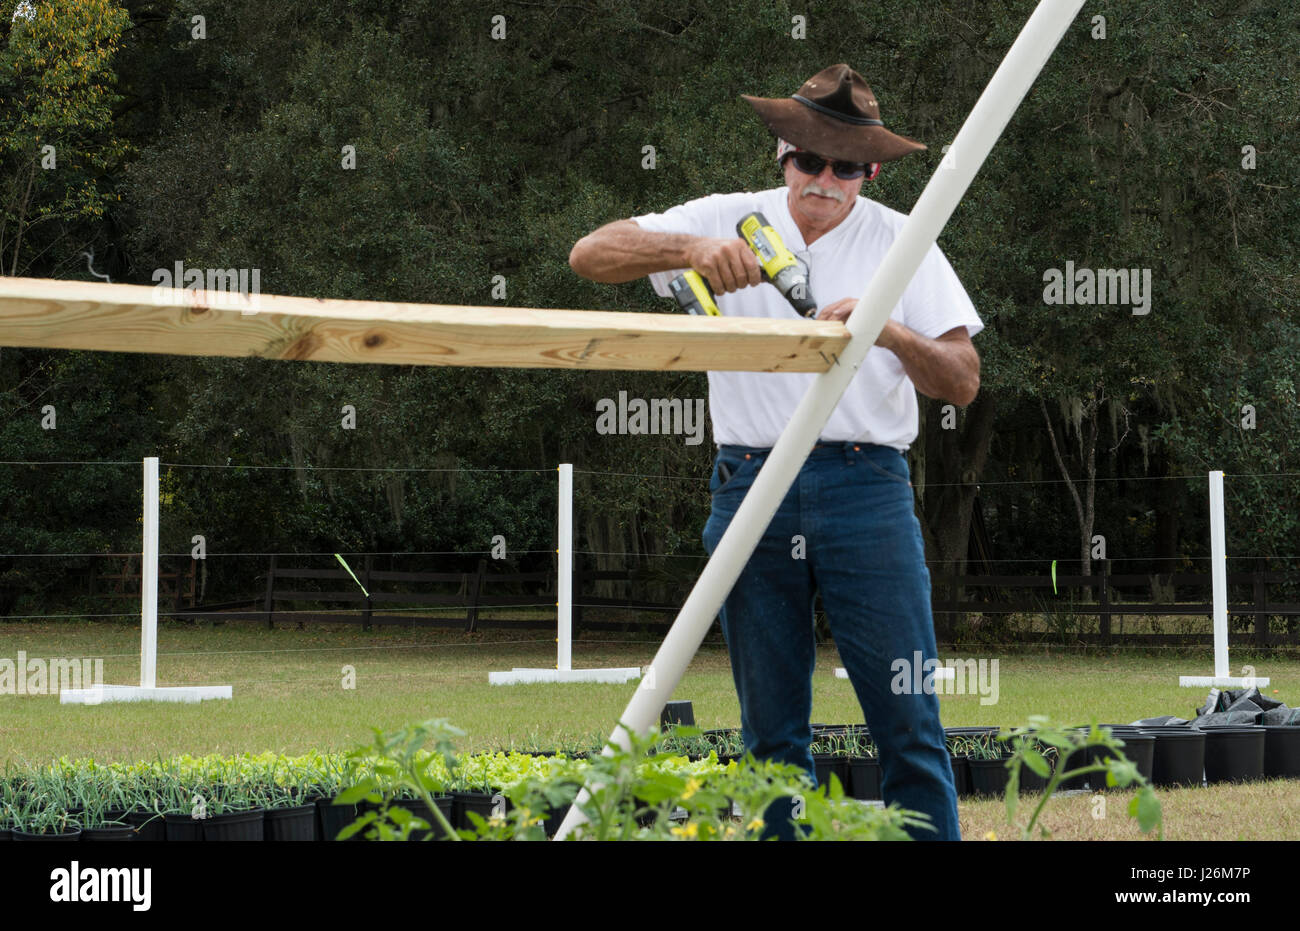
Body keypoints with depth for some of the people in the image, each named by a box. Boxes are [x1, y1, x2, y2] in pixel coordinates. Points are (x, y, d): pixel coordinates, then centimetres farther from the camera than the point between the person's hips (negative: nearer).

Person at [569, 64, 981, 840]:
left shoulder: (901, 243, 7)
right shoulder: (728, 221, 8)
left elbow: (963, 383, 1)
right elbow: (591, 255, -1)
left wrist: (892, 333, -18)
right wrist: (691, 249, -17)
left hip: (866, 492, -1)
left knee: (909, 722, -6)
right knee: (771, 733, 6)